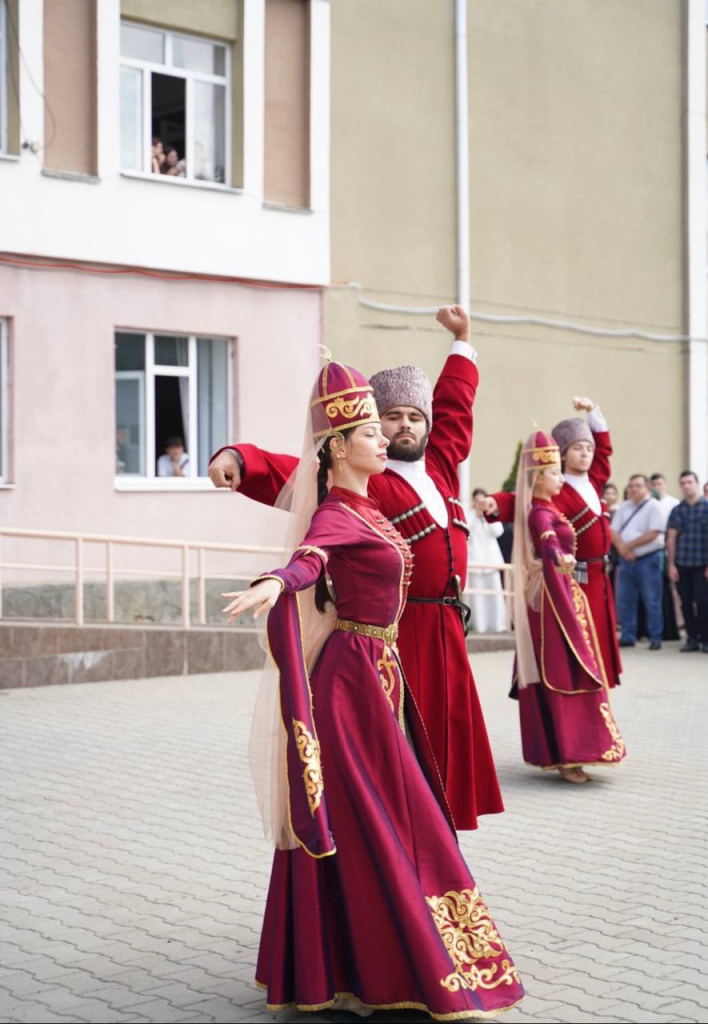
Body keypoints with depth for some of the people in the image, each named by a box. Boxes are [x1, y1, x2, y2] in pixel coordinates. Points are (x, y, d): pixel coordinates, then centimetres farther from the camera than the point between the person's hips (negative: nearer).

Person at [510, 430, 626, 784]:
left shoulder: (548, 510, 12)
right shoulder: (540, 514, -17)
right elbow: (548, 543, -39)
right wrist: (560, 558, -59)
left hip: (562, 594, 10)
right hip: (554, 597, -10)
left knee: (556, 674, 13)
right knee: (564, 672, -11)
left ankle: (555, 750, 19)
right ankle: (566, 755, -12)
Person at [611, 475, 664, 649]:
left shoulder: (654, 506, -7)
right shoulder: (624, 507, 11)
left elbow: (652, 534, -15)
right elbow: (613, 531, 7)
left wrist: (629, 545, -11)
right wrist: (621, 547, -12)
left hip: (649, 558, -6)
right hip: (626, 560, 6)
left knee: (652, 601, -3)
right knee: (624, 600, 8)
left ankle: (655, 638, 4)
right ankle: (628, 637, 17)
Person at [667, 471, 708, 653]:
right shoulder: (677, 510, 8)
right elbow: (671, 538, 8)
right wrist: (671, 564, 2)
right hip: (682, 564, 3)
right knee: (686, 602, 5)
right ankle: (692, 638, 14)